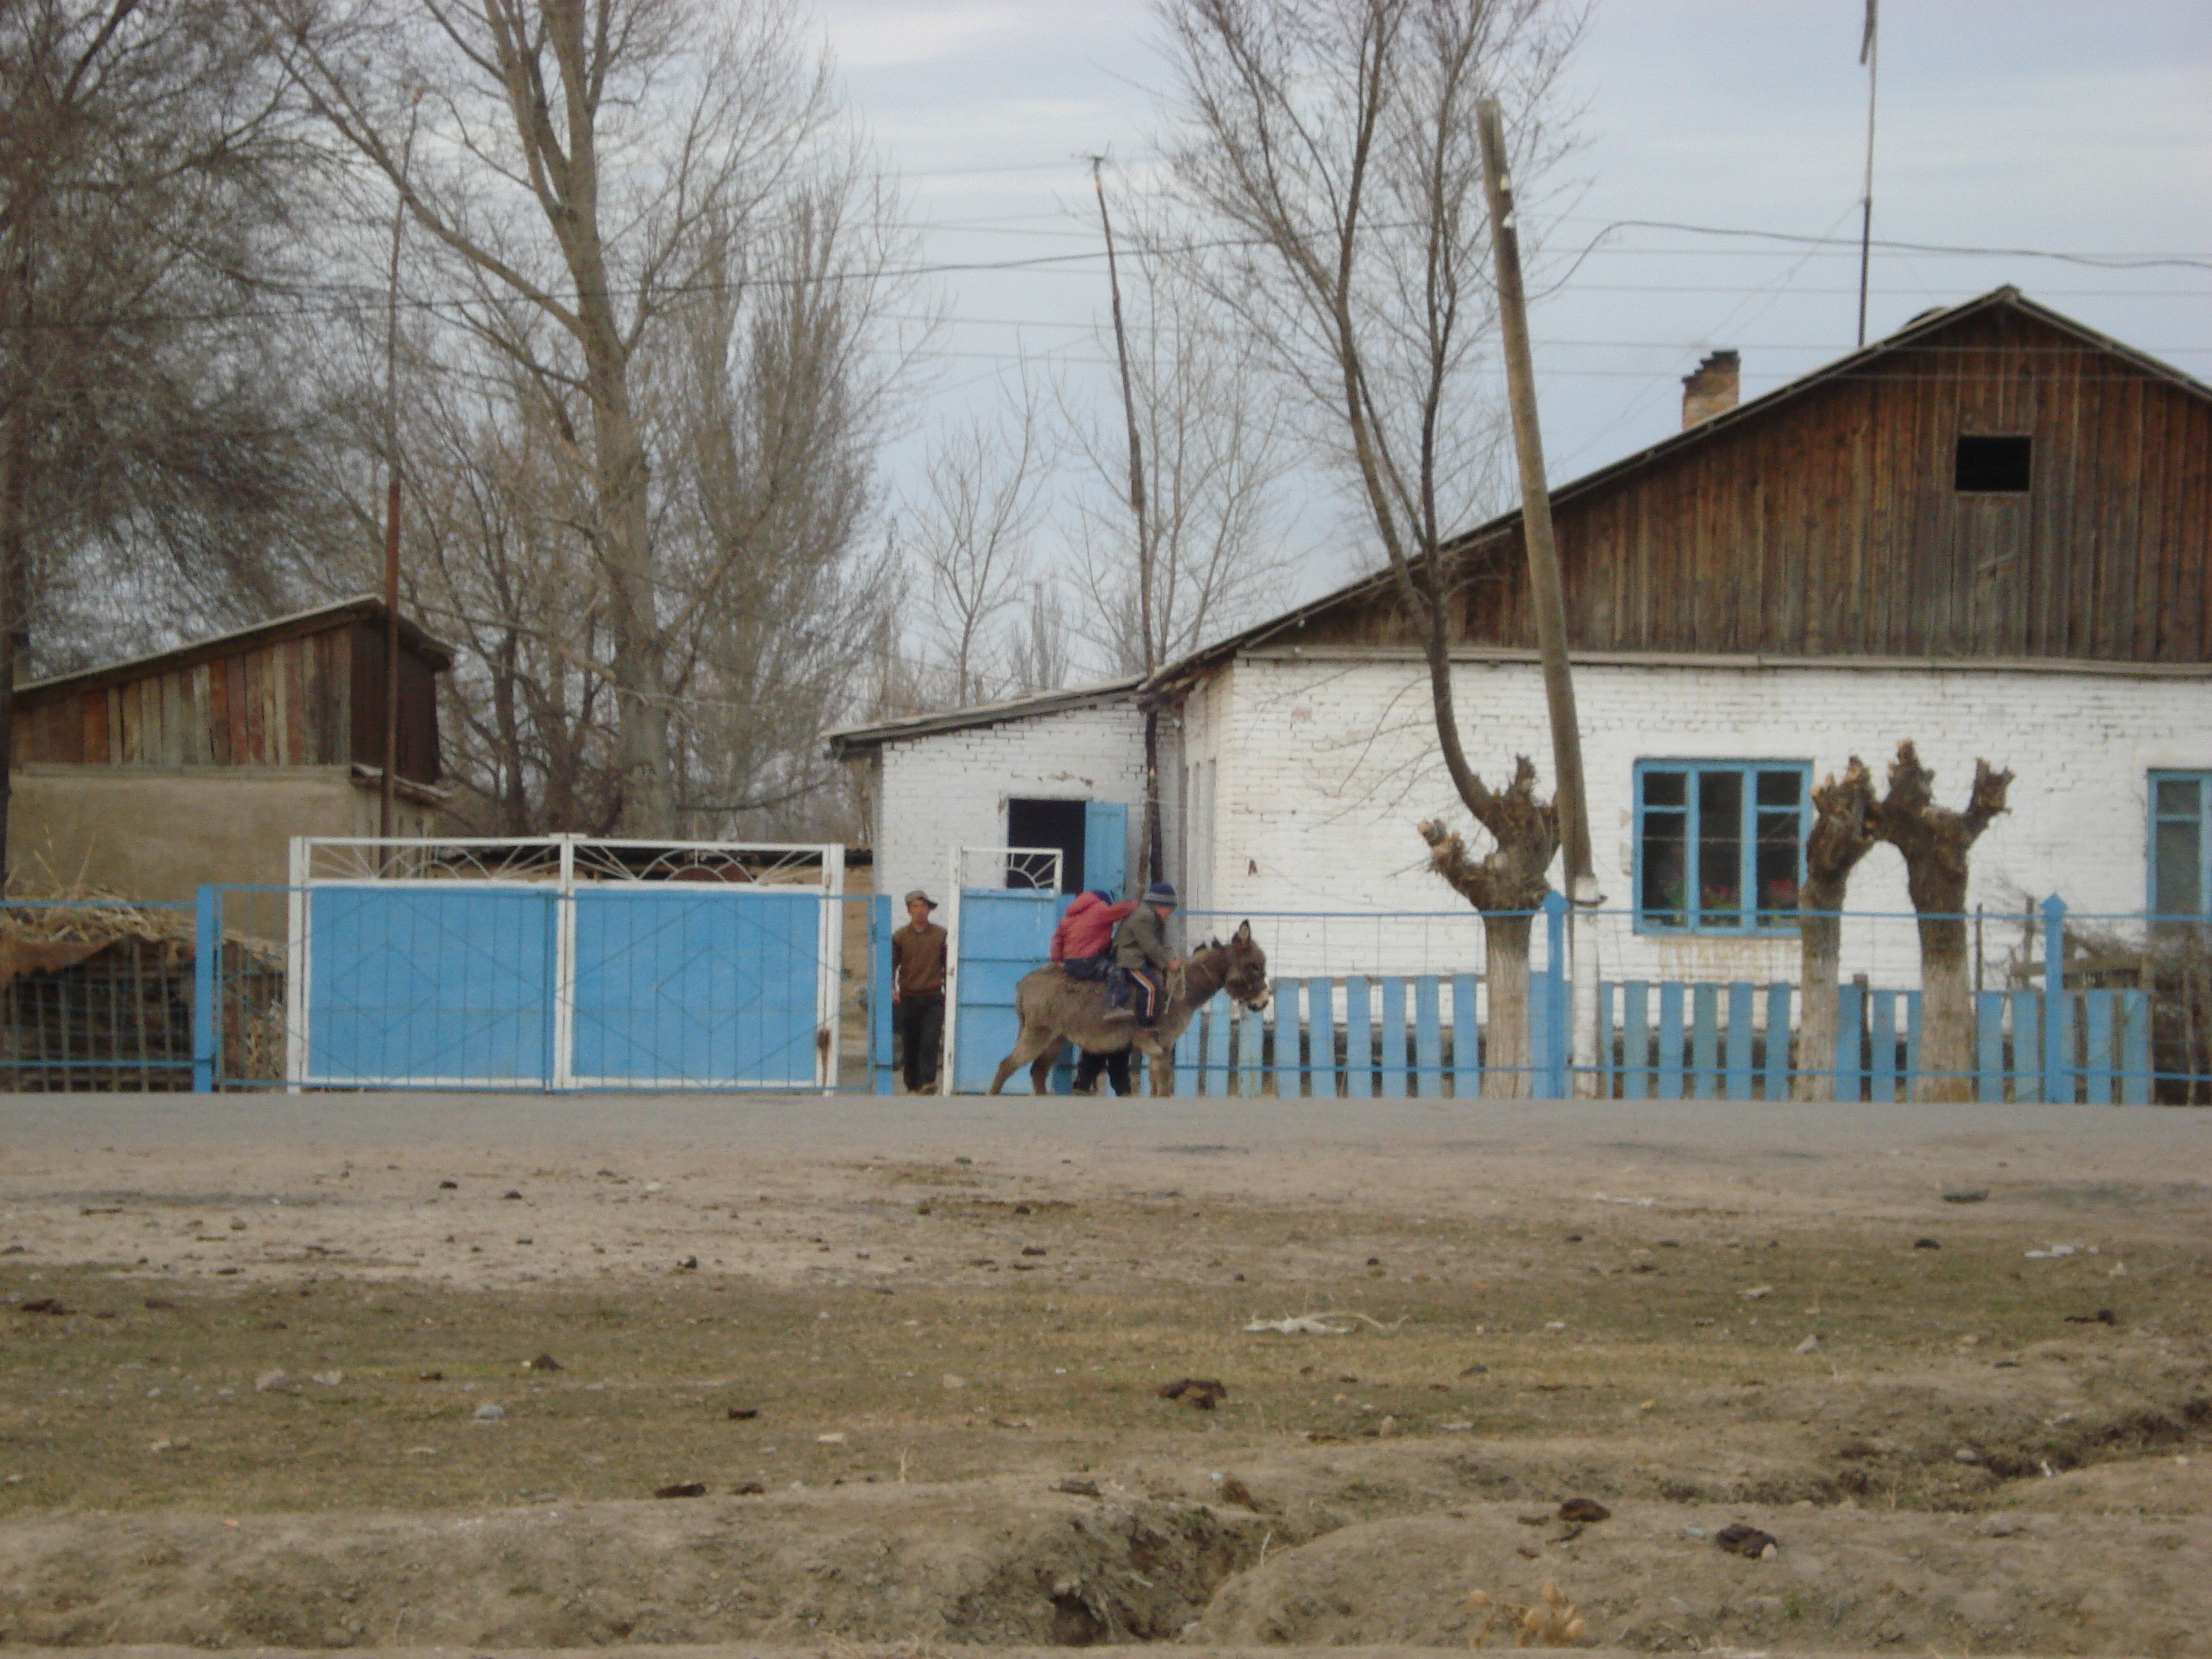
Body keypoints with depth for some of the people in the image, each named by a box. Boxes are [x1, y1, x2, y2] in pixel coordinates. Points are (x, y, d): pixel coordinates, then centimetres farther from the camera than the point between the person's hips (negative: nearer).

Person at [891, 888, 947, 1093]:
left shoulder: (941, 935, 5)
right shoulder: (900, 937, 5)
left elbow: (948, 967, 12)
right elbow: (891, 965, 3)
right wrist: (891, 989, -15)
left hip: (933, 999, -1)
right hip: (907, 999, 1)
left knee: (929, 1041, -16)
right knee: (910, 1045, 6)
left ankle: (927, 1081, -19)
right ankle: (912, 1086, 14)